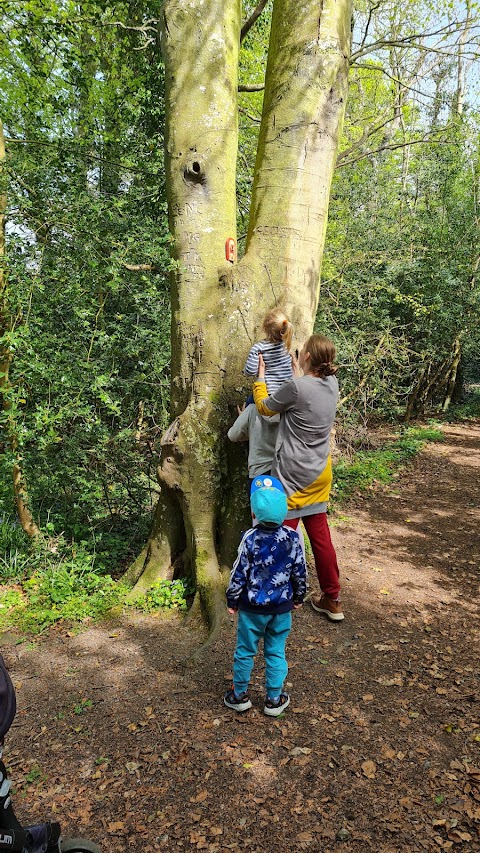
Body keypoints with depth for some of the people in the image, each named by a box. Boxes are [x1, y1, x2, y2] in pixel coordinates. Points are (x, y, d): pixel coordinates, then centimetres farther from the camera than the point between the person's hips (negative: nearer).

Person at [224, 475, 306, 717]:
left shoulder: (250, 539, -18)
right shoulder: (292, 537, -11)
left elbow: (239, 573, -12)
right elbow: (300, 571, -2)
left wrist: (232, 600, 2)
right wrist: (299, 596, 14)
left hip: (252, 607, -2)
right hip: (282, 607, 2)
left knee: (245, 651, 14)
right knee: (276, 652, 15)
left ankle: (239, 695, 29)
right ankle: (274, 700, 26)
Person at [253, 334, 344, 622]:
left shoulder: (296, 387, -21)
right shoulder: (332, 384, -1)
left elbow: (264, 407, -3)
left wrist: (261, 374, 9)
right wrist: (298, 373, 30)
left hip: (294, 476, -7)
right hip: (320, 474, 7)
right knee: (320, 535, 16)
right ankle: (332, 600, 26)